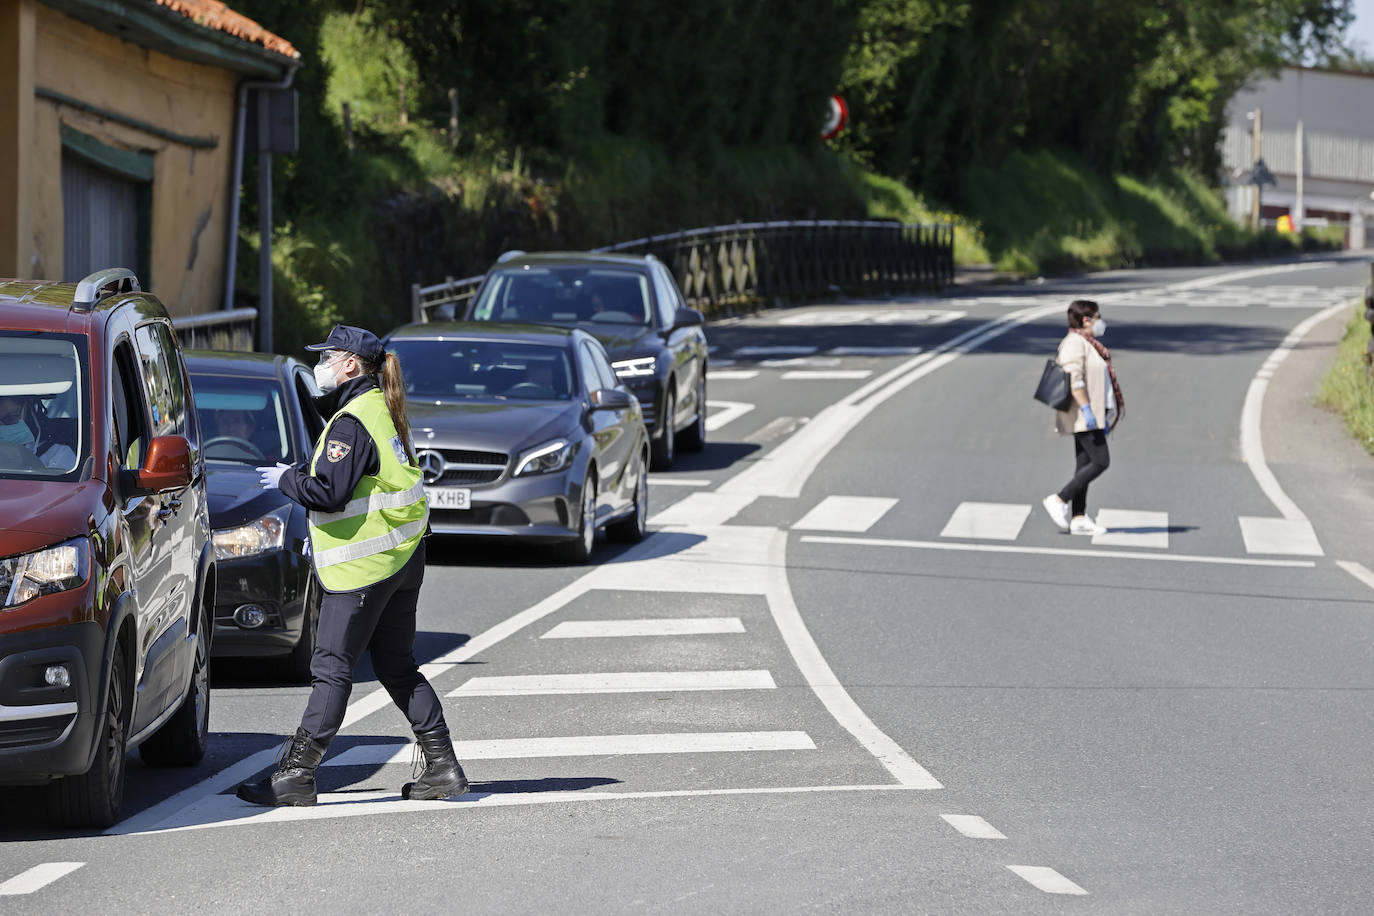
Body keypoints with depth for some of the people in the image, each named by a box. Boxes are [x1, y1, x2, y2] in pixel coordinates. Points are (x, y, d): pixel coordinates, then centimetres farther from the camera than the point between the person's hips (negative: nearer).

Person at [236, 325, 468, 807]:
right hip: (403, 557, 9)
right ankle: (443, 766, 12)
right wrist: (323, 533, 21)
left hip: (364, 566, -9)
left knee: (331, 669, -6)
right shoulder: (386, 410, 13)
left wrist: (286, 477, -5)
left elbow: (329, 493, -22)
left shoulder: (352, 422, -16)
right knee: (398, 668, 14)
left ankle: (295, 775, -4)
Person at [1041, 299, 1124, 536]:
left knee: (1085, 465, 6)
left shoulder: (1088, 343, 20)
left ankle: (1079, 518, 5)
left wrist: (1104, 417, 21)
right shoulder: (1075, 342, -12)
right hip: (1083, 416, -11)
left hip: (1092, 416, 11)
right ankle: (1059, 500, -11)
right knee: (1100, 461, -14)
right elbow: (1074, 379, -22)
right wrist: (1087, 410, -27)